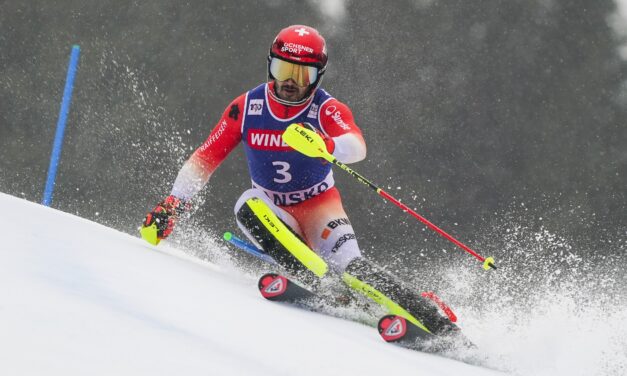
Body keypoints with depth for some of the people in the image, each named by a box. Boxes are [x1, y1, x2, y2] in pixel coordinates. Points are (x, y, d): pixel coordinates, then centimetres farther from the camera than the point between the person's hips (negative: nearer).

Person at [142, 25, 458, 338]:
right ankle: (321, 282, -43)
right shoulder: (246, 108, -6)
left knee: (351, 267, -26)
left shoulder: (327, 110, -14)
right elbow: (205, 159, 0)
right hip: (273, 211, 3)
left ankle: (436, 324, -26)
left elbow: (356, 147, -35)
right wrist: (173, 204, -9)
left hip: (318, 205, -2)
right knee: (247, 206, -31)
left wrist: (326, 144, -57)